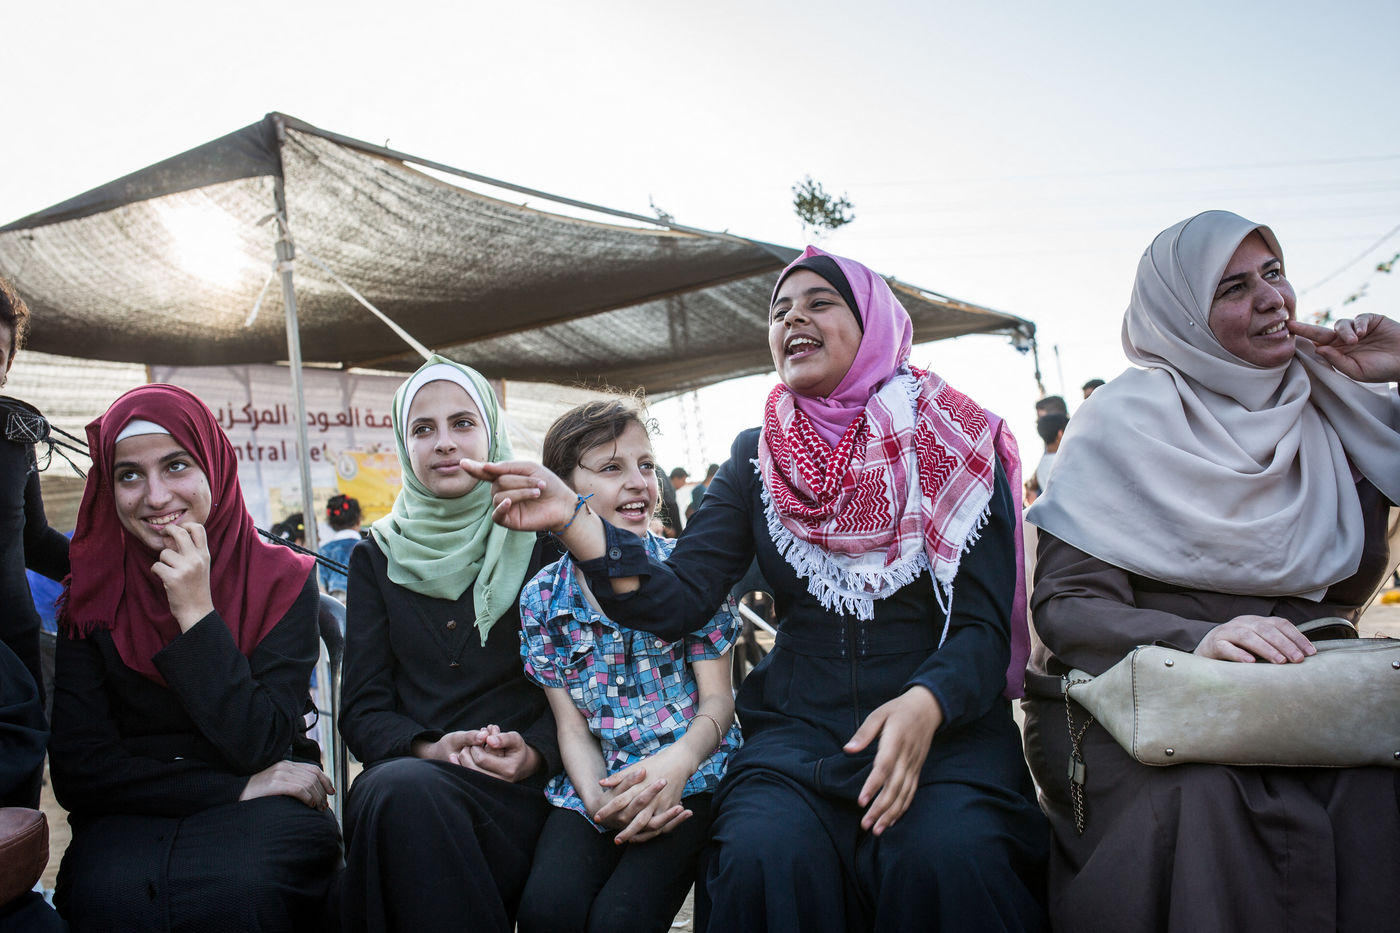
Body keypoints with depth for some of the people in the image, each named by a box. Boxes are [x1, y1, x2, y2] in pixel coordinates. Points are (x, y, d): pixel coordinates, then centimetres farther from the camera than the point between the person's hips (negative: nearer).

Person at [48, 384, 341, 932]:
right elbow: (77, 771, -4)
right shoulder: (89, 598, 2)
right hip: (130, 814, 2)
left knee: (236, 883, -36)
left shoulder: (282, 581, -2)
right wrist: (234, 787, -13)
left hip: (260, 809, -1)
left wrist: (196, 613, -17)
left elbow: (259, 749, -11)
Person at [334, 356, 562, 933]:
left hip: (517, 788, -1)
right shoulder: (377, 556, 15)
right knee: (402, 787, -35)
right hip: (404, 780, 2)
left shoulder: (540, 542, 9)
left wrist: (535, 753, -14)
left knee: (406, 792, -34)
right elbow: (362, 707, 8)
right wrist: (429, 749, -12)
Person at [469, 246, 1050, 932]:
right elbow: (678, 602, -3)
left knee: (949, 857, -32)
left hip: (947, 725, -1)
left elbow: (984, 624, -6)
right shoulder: (758, 458, 7)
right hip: (799, 731, 2)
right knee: (763, 855, -29)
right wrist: (571, 518, -17)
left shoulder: (950, 442, 0)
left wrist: (925, 704, -27)